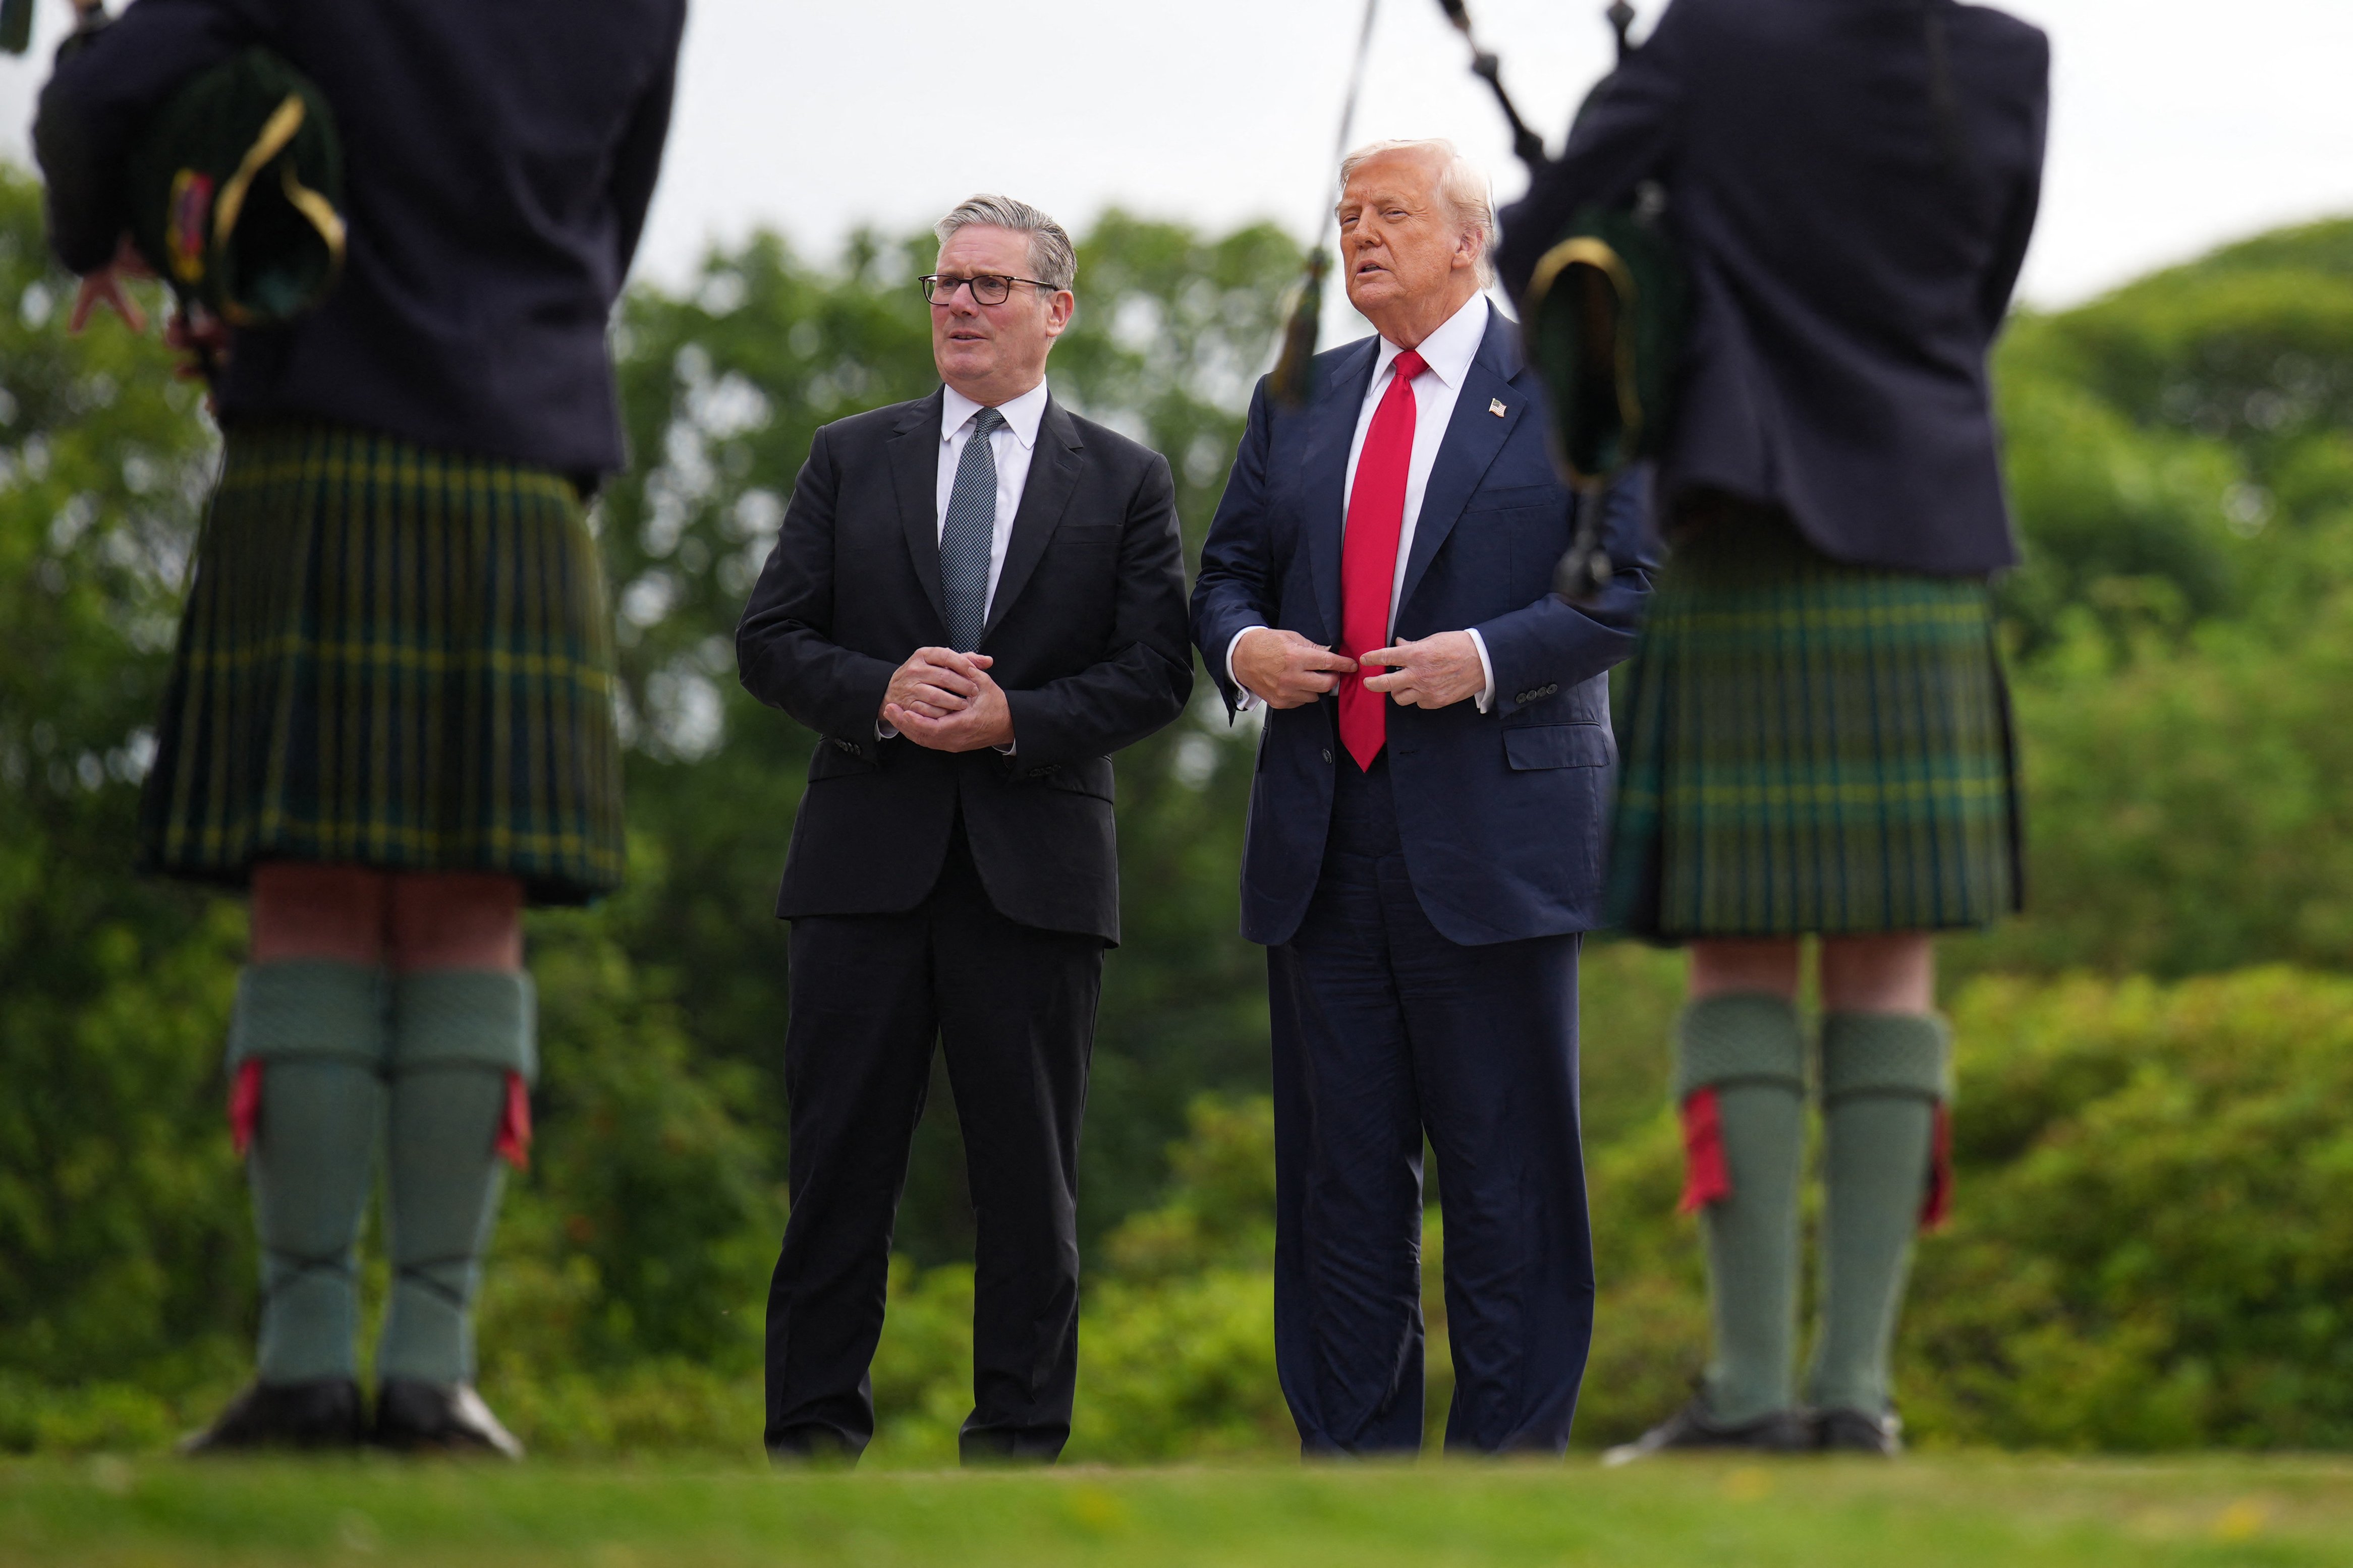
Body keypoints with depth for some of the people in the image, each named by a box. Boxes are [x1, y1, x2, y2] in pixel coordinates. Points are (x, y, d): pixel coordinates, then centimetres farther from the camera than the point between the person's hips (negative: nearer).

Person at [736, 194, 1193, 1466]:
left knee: (1030, 1171, 2)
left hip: (1037, 869, -1)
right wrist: (879, 694, -13)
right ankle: (813, 1433, 7)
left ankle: (1019, 1436, 9)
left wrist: (1011, 720, -14)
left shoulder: (1125, 482, 9)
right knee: (839, 1157, 1)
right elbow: (768, 642, 6)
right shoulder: (851, 460, 12)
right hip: (868, 861, 1)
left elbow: (1155, 675, 0)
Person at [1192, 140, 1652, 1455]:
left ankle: (1511, 1447, 4)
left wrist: (1487, 657, -17)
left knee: (1508, 1174, -1)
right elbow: (1229, 568, 20)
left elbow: (1635, 585, -4)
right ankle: (1352, 1449, 12)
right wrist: (1241, 646, -3)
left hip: (1493, 838, -5)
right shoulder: (1298, 402, 17)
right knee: (1341, 1169, 7)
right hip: (1325, 843, 5)